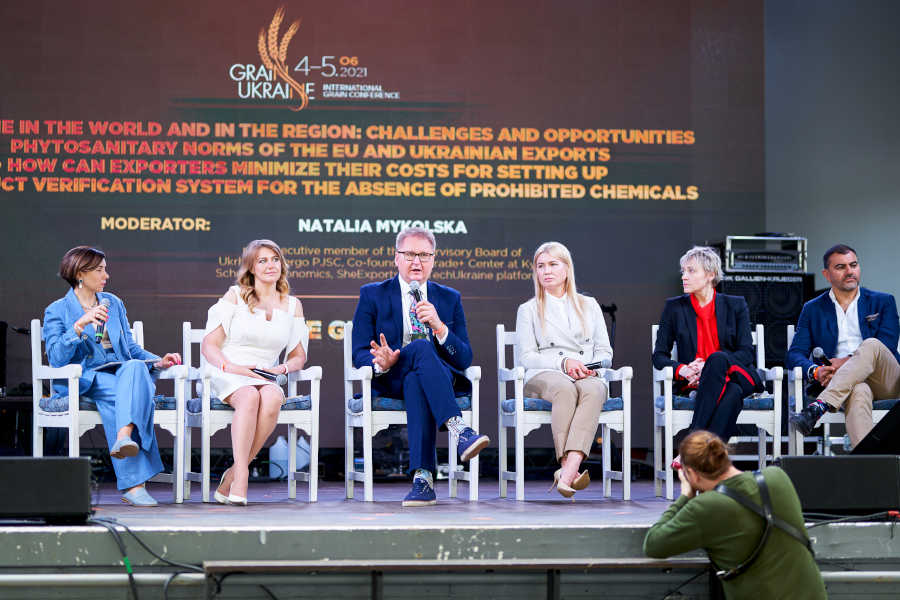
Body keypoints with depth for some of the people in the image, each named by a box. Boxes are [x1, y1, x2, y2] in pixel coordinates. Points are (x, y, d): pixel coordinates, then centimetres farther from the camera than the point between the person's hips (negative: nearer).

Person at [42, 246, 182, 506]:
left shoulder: (113, 303, 22)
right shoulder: (57, 311, 7)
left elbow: (130, 348, 22)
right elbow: (56, 358, -8)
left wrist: (158, 361, 3)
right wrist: (80, 325, -19)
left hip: (121, 373, 4)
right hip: (83, 380, -3)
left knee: (135, 367, -34)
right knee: (119, 392, -37)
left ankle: (125, 437, -59)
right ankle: (135, 483, -46)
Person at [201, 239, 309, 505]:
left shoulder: (292, 305, 15)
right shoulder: (234, 296, 6)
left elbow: (299, 355, 20)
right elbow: (209, 345, 2)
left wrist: (283, 368, -4)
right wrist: (230, 366, -18)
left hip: (266, 377, 2)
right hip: (227, 377, -2)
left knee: (272, 399, -35)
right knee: (250, 397, -38)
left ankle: (230, 480, -27)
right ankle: (241, 478, -41)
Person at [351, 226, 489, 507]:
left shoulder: (449, 299, 16)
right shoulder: (373, 295, 12)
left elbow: (464, 359, 7)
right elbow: (360, 354, 4)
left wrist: (439, 326, -12)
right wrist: (382, 364, -21)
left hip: (441, 380, 2)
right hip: (390, 381, -2)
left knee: (416, 382, -38)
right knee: (422, 347, -35)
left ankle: (422, 478, -49)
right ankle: (460, 431, -51)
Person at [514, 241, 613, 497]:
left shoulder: (589, 305, 24)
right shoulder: (528, 310, 19)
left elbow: (605, 352, 18)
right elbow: (526, 356, 6)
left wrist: (591, 367, -6)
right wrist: (563, 362, -11)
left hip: (589, 377, 1)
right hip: (544, 376, -1)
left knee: (592, 390, -38)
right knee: (565, 388, -39)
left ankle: (567, 472, -54)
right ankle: (570, 469, -48)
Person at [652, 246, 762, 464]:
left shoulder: (735, 305, 9)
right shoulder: (674, 307, 10)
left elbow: (747, 353, -1)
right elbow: (659, 355, 8)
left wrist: (708, 368, -18)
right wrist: (683, 370, -16)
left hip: (734, 376, 0)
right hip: (693, 383, 0)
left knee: (717, 358, -37)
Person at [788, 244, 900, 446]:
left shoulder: (882, 302, 17)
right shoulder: (813, 309, 18)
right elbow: (794, 355, 8)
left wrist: (846, 362, -14)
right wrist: (815, 371, -17)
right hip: (844, 385, 0)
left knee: (871, 345, -33)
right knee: (858, 391, -39)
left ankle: (818, 407, -47)